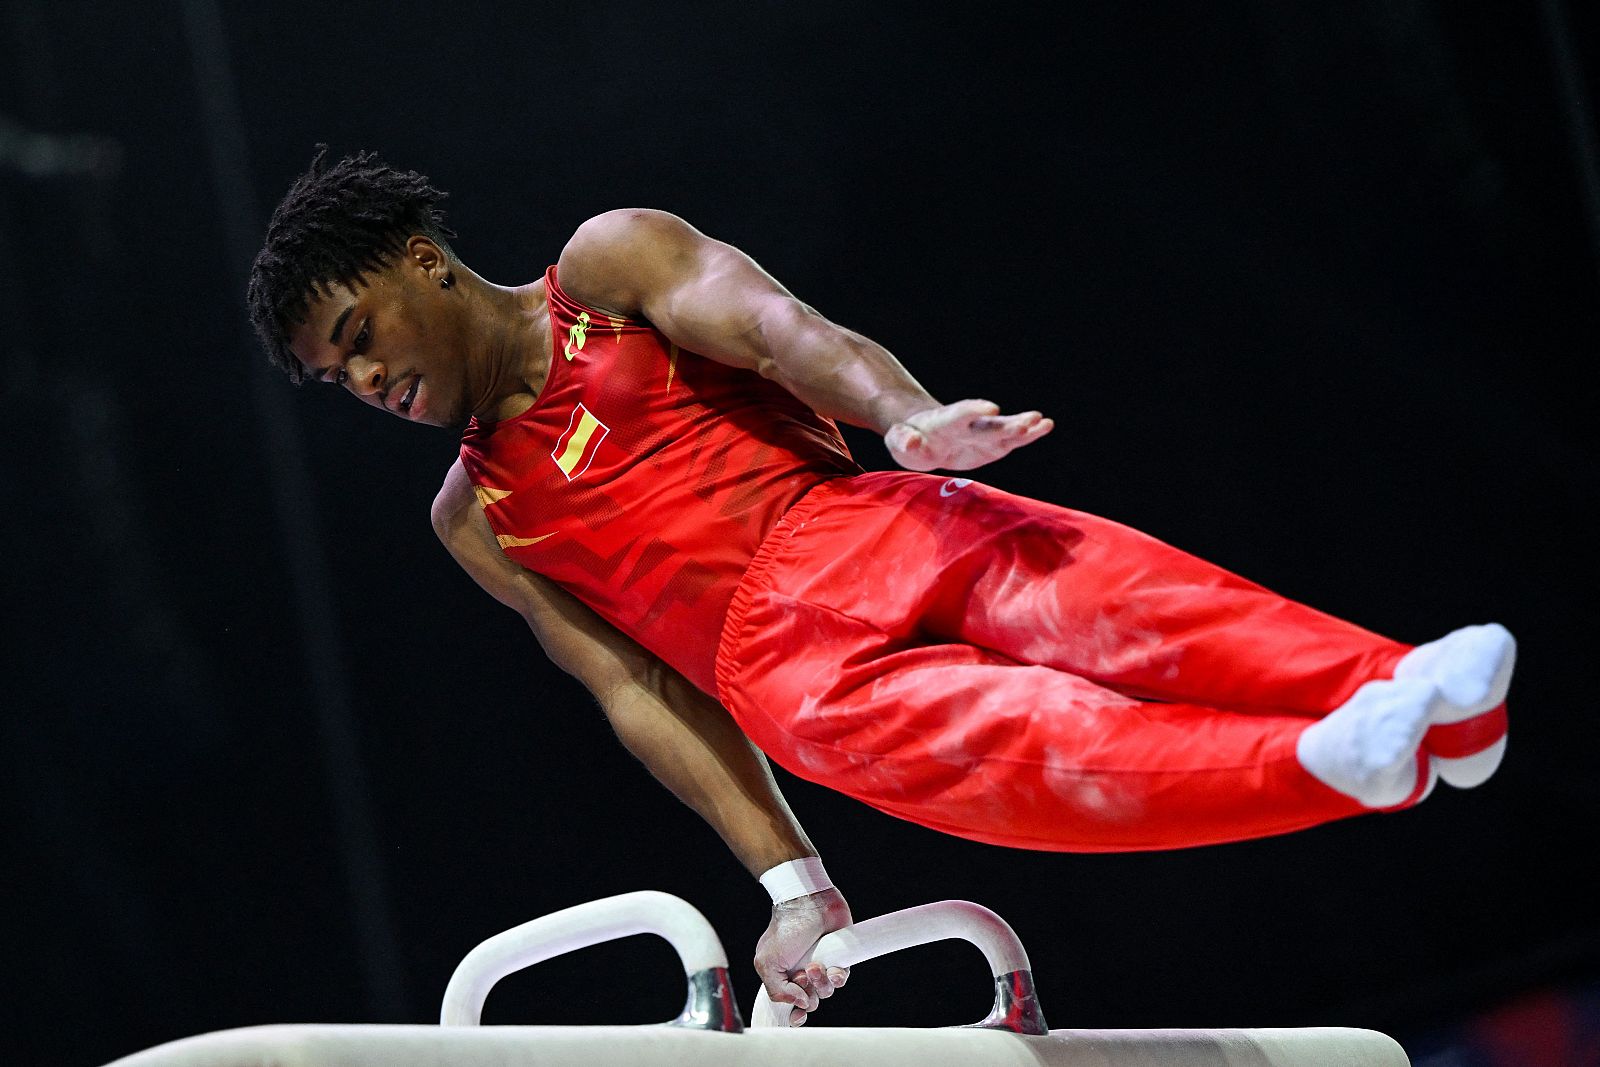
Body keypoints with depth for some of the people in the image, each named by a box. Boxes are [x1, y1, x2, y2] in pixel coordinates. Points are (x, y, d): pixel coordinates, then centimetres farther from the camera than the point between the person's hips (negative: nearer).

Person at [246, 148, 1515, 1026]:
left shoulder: (606, 265, 16)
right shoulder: (478, 520, 24)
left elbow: (776, 328, -3)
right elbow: (638, 697, 17)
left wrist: (909, 414, -26)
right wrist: (790, 880, 6)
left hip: (859, 526, 0)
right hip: (772, 657, 0)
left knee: (1099, 600, -29)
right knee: (982, 736, -31)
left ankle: (1429, 701, -46)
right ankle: (1325, 765, -53)